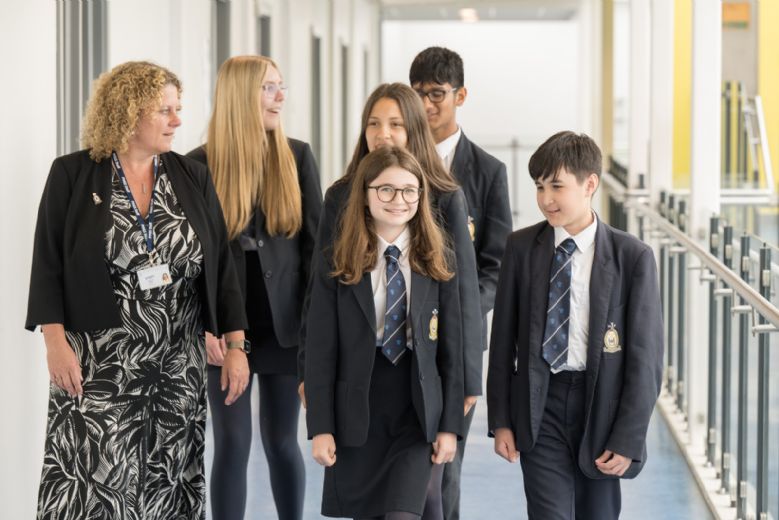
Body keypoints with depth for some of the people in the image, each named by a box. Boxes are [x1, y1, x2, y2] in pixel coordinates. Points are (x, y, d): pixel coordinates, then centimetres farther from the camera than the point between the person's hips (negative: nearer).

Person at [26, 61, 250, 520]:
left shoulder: (193, 178, 7)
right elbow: (48, 263, -2)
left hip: (178, 365, 3)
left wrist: (235, 345, 2)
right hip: (97, 366, -3)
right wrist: (56, 342, -11)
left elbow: (221, 265, 8)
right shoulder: (72, 175, -1)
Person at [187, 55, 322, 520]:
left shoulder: (297, 156, 2)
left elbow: (316, 240, 2)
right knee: (233, 443, 1)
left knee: (282, 441, 8)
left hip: (284, 324, 1)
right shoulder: (200, 164, -4)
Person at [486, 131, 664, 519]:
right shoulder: (521, 248, 1)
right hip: (540, 405, 1)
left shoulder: (632, 257, -6)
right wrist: (500, 419, 3)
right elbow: (503, 338, 6)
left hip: (601, 402, -1)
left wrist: (628, 437, -8)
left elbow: (646, 355, -5)